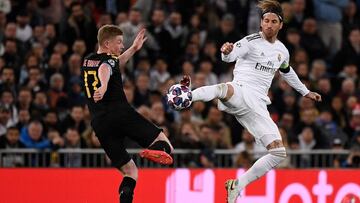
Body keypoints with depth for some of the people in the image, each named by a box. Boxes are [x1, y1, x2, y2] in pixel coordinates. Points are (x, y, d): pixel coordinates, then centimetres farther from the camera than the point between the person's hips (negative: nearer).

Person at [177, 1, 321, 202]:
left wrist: (306, 92, 45)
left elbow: (287, 72, 38)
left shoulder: (282, 50, 17)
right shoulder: (252, 41, -2)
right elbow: (231, 55, -21)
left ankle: (237, 186, 6)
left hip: (257, 105, 6)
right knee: (226, 89, -44)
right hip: (241, 93, -6)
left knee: (279, 153, -4)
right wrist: (227, 51, -45)